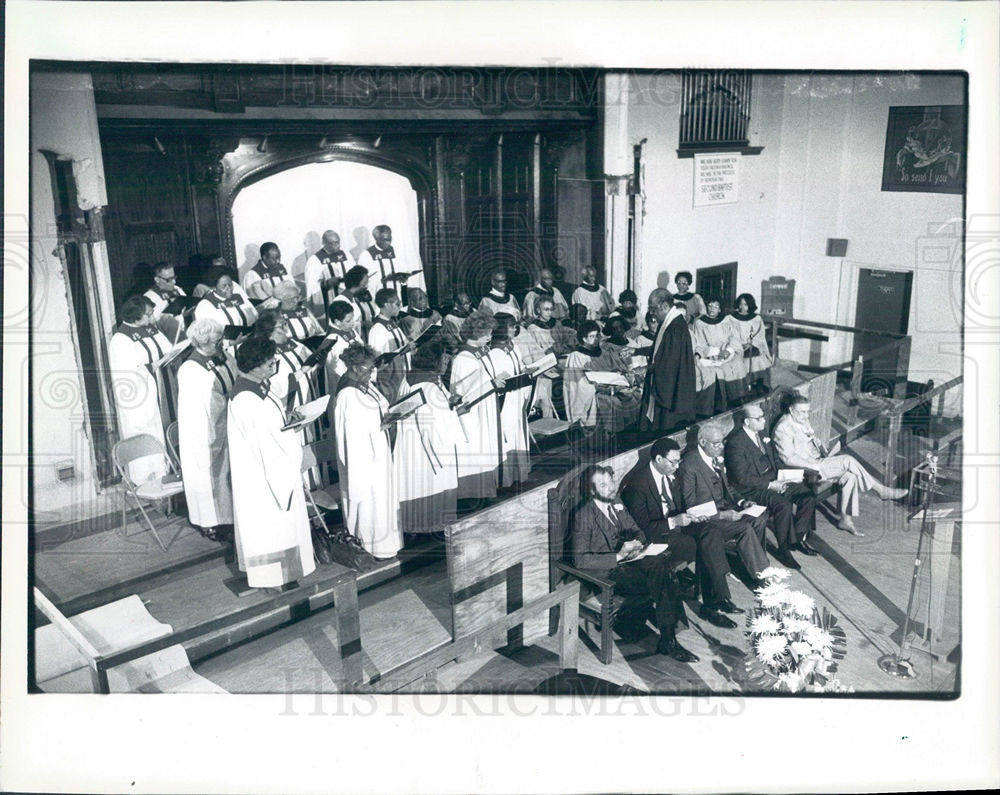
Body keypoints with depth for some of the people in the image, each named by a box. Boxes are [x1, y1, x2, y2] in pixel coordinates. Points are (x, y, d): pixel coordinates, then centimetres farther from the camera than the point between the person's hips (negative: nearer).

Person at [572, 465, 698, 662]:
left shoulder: (617, 507, 12)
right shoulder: (584, 515, -11)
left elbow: (638, 531, 21)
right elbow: (580, 560, -17)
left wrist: (636, 543, -4)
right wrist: (618, 556, -22)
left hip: (622, 560, 7)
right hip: (601, 572, -7)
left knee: (660, 563, -24)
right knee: (651, 585, -29)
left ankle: (668, 638, -24)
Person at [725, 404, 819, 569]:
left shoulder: (762, 434, 10)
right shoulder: (736, 442, -17)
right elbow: (742, 477, -20)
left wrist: (779, 478, 2)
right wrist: (770, 485, -21)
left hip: (772, 480, 9)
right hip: (751, 489, -9)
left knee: (808, 494, -4)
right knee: (783, 505, -31)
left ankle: (799, 537, 7)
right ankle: (784, 550, -15)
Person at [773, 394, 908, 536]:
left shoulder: (803, 420, 11)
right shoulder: (783, 428, -16)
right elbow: (788, 458, -21)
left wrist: (825, 452, 4)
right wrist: (813, 466, -23)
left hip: (818, 462, 9)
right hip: (805, 470, -9)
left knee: (849, 476, -14)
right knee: (848, 461, -20)